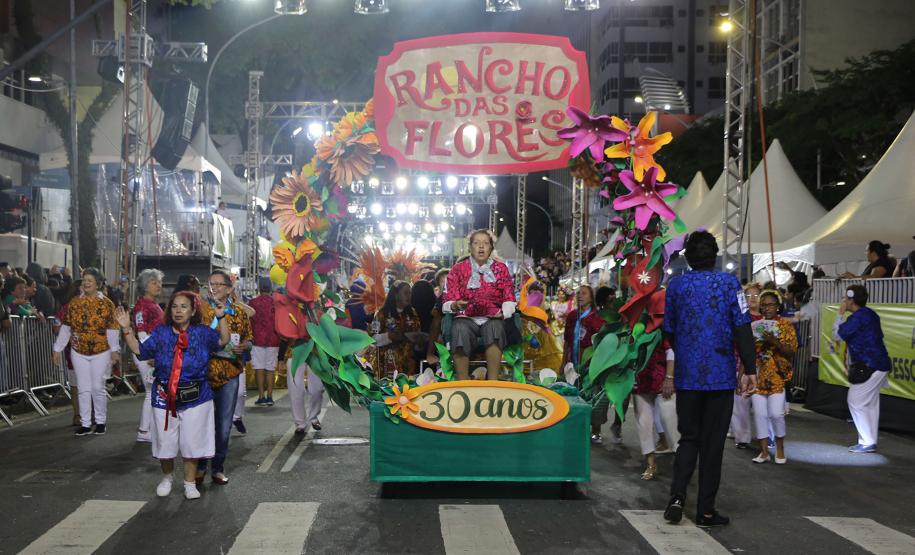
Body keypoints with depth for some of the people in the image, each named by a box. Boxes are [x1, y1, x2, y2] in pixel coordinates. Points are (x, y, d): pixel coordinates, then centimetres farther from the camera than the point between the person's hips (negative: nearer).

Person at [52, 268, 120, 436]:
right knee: (83, 389, 6)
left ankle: (101, 421, 17)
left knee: (98, 388, 2)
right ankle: (85, 424, 13)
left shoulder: (107, 304, -5)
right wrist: (58, 348, 3)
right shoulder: (74, 303, 2)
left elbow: (112, 329, -8)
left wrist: (114, 349, -16)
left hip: (101, 352, -3)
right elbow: (66, 327, 5)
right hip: (79, 352, 3)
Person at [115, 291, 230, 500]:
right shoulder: (160, 333, 4)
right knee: (165, 442, 10)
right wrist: (126, 328, -6)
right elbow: (139, 350, 1)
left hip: (195, 397, -1)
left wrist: (221, 318, -22)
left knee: (191, 442, 5)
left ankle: (190, 483, 21)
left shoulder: (202, 332, -1)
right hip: (164, 396, 2)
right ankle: (167, 478, 36)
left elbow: (223, 341, -12)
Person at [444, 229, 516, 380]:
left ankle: (493, 381, -35)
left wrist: (503, 312, -18)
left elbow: (509, 299, 3)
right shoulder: (458, 269, 10)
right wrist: (456, 305, -21)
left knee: (495, 327, -35)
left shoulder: (501, 269, 12)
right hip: (467, 318, 0)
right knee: (460, 329, -35)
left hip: (493, 318, 1)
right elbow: (448, 302, 3)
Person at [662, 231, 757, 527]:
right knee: (712, 442, 6)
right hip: (721, 376, -2)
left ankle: (677, 496, -4)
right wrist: (750, 369, -6)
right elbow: (742, 328, -9)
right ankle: (705, 510, 11)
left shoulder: (675, 284, 2)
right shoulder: (729, 283, -4)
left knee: (688, 437, 13)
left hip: (686, 377, 2)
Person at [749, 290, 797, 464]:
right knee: (760, 413, -1)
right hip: (758, 376, 3)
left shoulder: (786, 325, 1)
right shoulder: (754, 325, 10)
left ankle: (780, 449, 11)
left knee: (776, 413, -10)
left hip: (778, 376, -3)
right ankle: (764, 452, 9)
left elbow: (791, 352, -6)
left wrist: (774, 342, -20)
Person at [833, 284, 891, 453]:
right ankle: (870, 441, 18)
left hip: (870, 366, -10)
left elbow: (837, 334, -12)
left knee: (856, 402, -4)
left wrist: (841, 314, 0)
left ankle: (867, 442, -2)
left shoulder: (857, 317, -17)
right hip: (878, 364, 10)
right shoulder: (870, 314, 14)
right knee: (870, 404, 13)